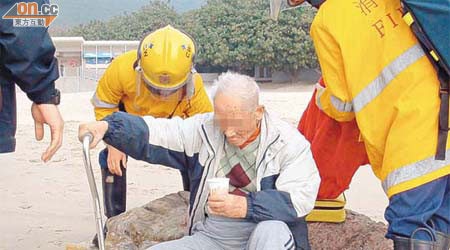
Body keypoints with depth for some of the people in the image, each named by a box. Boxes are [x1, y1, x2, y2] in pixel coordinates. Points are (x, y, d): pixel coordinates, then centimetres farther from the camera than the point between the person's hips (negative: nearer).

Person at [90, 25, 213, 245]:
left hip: (172, 119, 1)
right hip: (128, 112, -1)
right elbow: (103, 106, -20)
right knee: (114, 157, -19)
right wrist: (113, 143, -29)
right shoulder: (122, 69, -41)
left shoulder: (193, 83, -38)